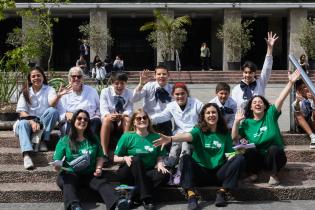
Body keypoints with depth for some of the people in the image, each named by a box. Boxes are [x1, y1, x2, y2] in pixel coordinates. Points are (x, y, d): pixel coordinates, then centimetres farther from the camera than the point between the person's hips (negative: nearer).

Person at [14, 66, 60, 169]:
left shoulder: (49, 89, 3)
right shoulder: (25, 92, 8)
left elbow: (52, 104, -19)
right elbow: (22, 112, -1)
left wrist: (58, 96, -42)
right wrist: (32, 122, -20)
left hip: (44, 122, -1)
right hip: (29, 120, 1)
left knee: (53, 111, -29)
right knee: (22, 123, -34)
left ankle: (43, 140, -23)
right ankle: (26, 156, -53)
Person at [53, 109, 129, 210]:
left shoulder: (93, 139, 16)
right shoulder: (64, 140, 8)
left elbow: (100, 157, 19)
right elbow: (57, 161, 4)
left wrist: (98, 168, -2)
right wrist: (57, 166, -20)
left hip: (90, 173, 2)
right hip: (70, 174, -2)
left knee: (102, 182, -30)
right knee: (68, 183, -36)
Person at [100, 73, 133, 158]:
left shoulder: (129, 93, 1)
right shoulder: (105, 92, -2)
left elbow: (129, 110, -9)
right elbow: (103, 109, -13)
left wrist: (122, 116, -33)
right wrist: (109, 115, -37)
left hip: (123, 123, 1)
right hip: (109, 122, -1)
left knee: (127, 119, -33)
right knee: (106, 119, -35)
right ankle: (104, 153, -35)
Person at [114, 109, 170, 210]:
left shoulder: (155, 137, 5)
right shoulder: (127, 136, -4)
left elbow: (159, 157, 9)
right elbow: (115, 158, -1)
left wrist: (159, 164, -14)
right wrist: (125, 158, -22)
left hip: (147, 174, 3)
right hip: (128, 174, -2)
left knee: (165, 174, -26)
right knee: (136, 159, -33)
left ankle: (134, 197, -26)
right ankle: (146, 198, -36)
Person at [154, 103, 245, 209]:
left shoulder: (225, 133, 9)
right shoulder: (199, 131, 0)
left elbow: (230, 154, 5)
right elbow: (187, 136, -22)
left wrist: (237, 152, -20)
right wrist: (170, 139, -44)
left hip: (219, 173, 2)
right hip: (200, 173, -2)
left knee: (239, 158, -19)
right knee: (186, 158, -27)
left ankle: (222, 192, -19)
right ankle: (191, 196, -40)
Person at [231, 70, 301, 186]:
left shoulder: (270, 115, -3)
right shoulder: (247, 123, 2)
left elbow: (281, 99, -16)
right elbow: (235, 138, -3)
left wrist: (291, 82, -28)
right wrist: (236, 121, -14)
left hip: (274, 156, -2)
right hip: (257, 159, 2)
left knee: (273, 148, -34)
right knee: (250, 151, -29)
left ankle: (274, 175, -13)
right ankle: (253, 174, -4)